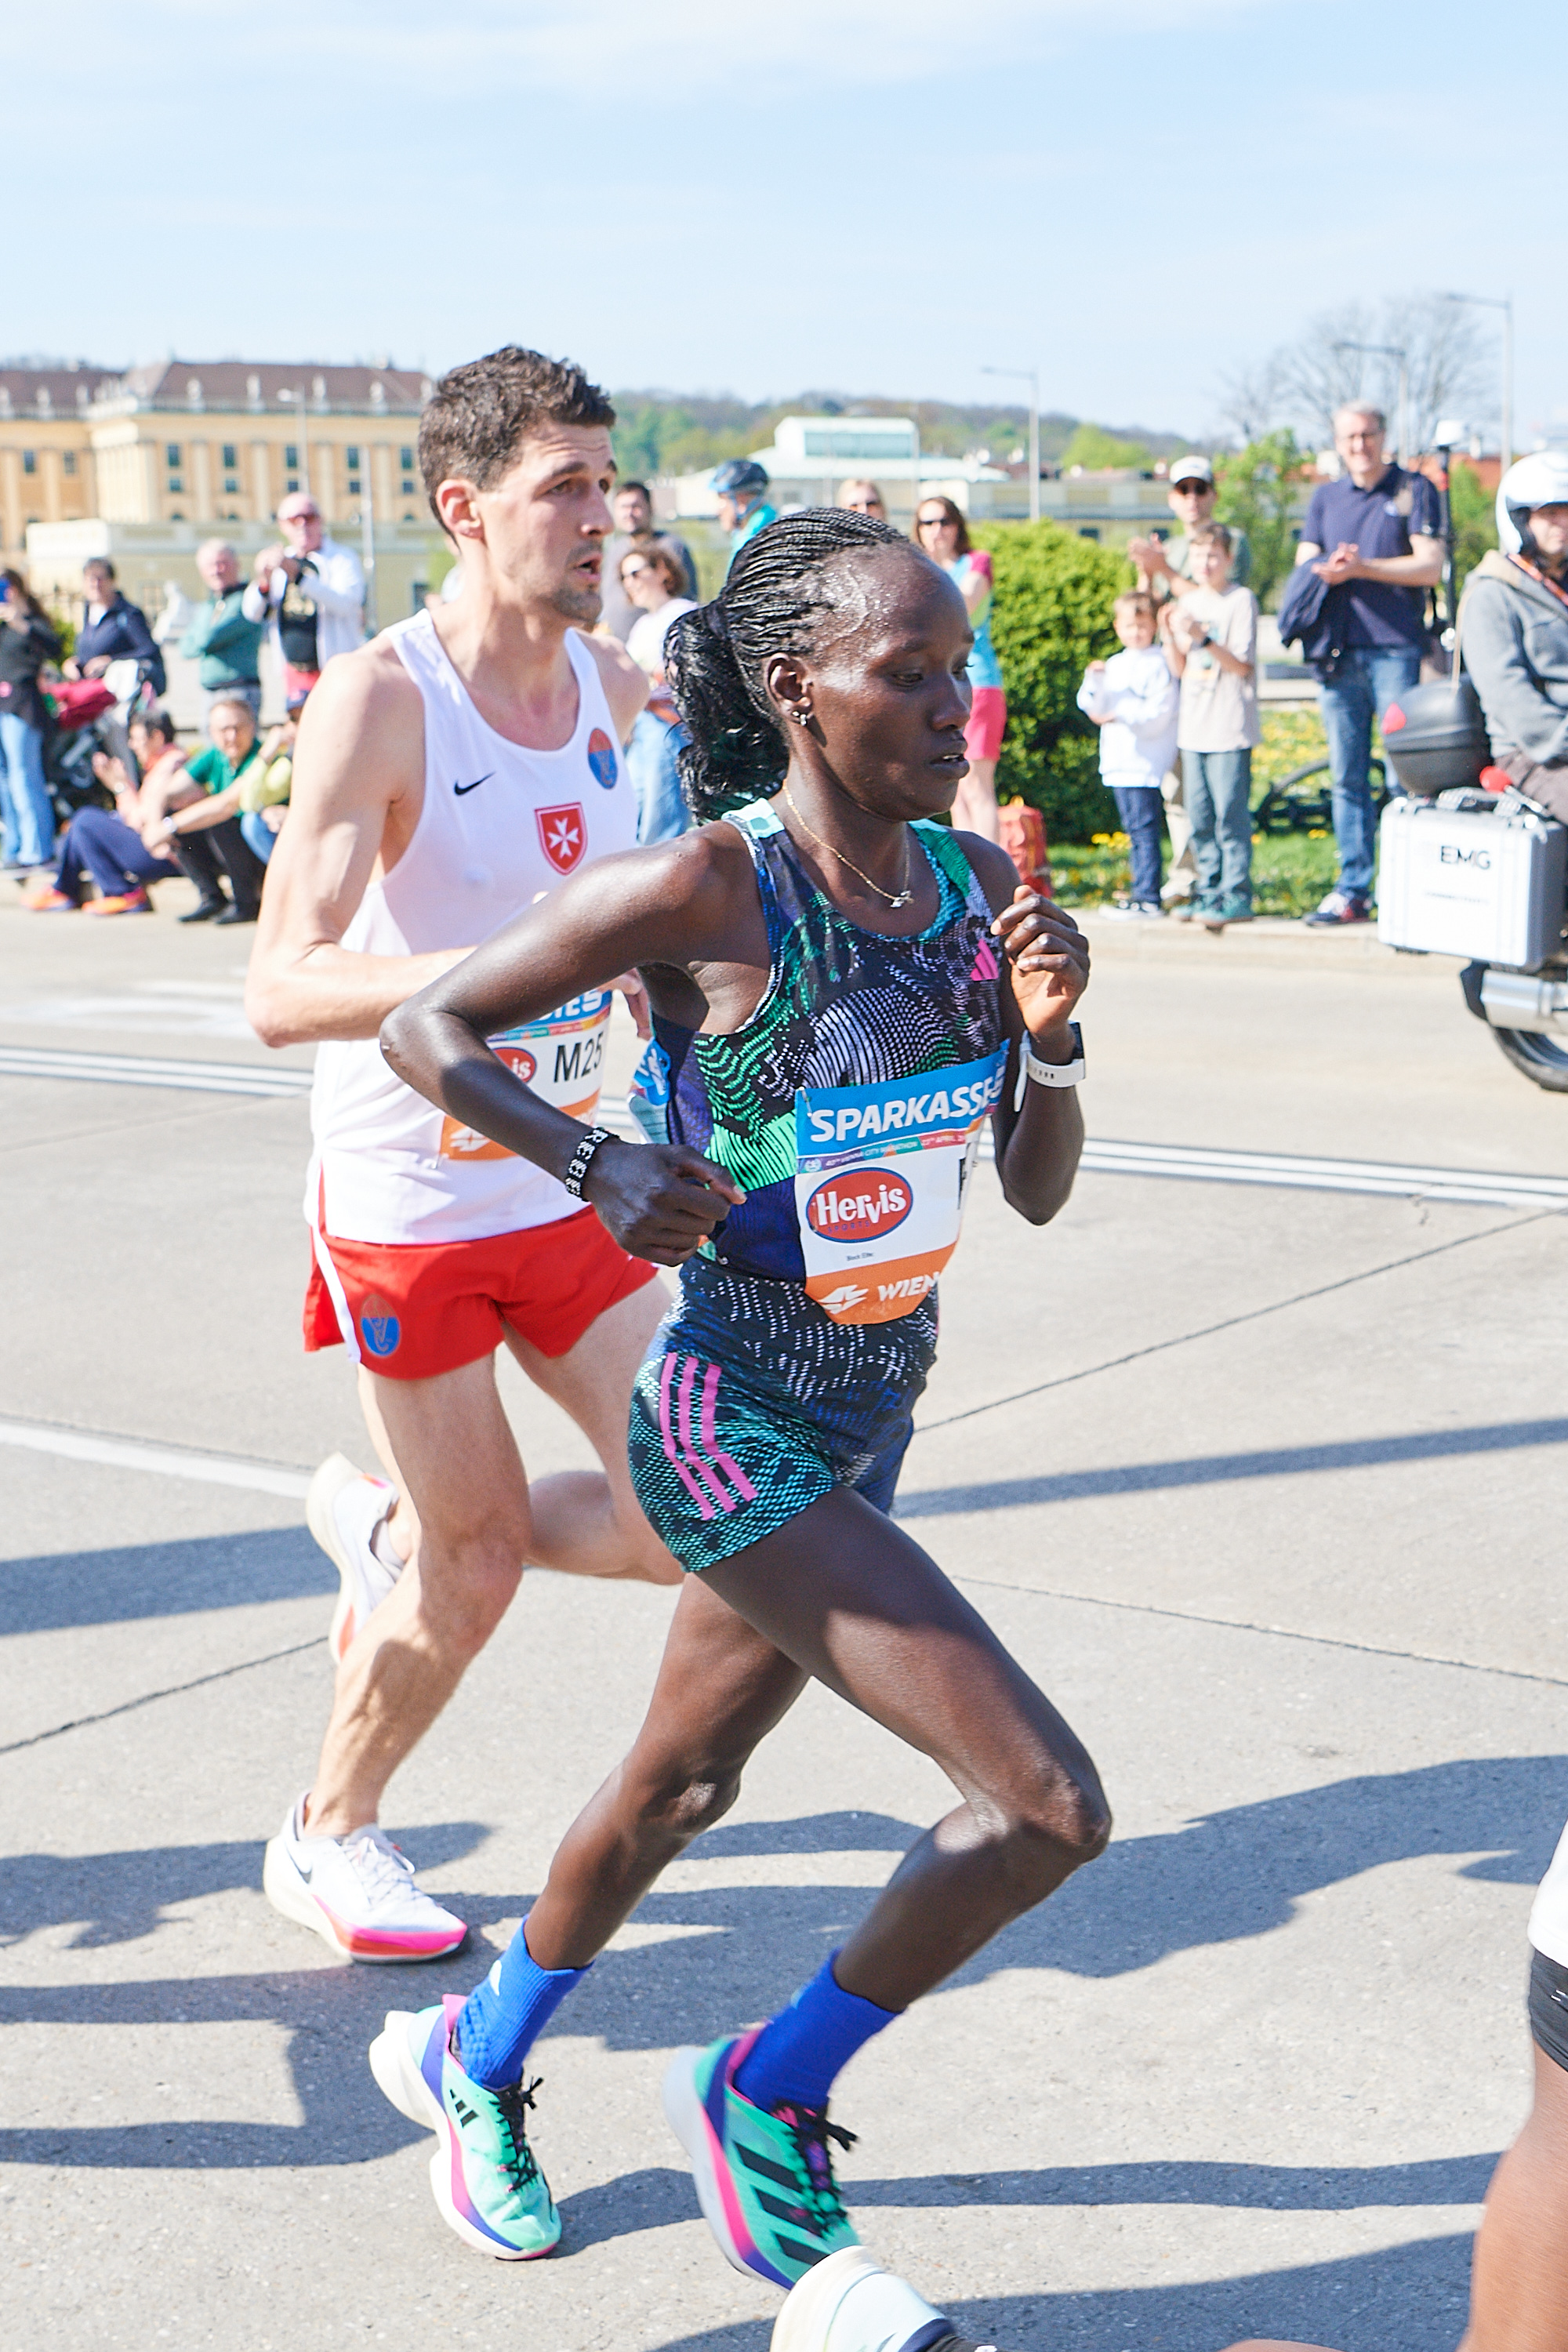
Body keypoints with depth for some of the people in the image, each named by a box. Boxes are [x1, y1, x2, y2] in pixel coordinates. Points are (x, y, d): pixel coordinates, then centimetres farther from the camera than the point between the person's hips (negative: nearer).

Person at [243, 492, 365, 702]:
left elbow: (346, 603, -21)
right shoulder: (277, 562, 14)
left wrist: (297, 575, -30)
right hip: (295, 674, 5)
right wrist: (263, 582, -15)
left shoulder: (343, 558, -1)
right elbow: (252, 614, 7)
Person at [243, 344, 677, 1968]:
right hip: (406, 1208, -6)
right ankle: (325, 1839, 30)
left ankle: (382, 1527, 27)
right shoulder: (378, 700, -19)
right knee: (475, 1565, 4)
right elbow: (278, 992, -28)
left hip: (565, 1190, 6)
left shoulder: (613, 682, 2)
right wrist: (492, 969, -41)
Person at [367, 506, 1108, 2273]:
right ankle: (764, 2094, 11)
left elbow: (1038, 1190, 7)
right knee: (1050, 1803, -12)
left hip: (865, 1423, 8)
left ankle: (468, 2068, 50)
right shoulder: (707, 889, -19)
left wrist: (1048, 1035, -11)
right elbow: (425, 1027, -10)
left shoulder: (971, 881, 0)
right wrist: (599, 1162, -23)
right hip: (735, 1434, -7)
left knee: (678, 1787, 25)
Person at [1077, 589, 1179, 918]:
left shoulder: (1158, 665, -7)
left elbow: (1157, 715, -14)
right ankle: (1141, 891, 20)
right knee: (1135, 829, 13)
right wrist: (1095, 679, -8)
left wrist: (1119, 714, -18)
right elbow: (1092, 706, 9)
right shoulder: (1115, 665, 16)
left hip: (1145, 762, -8)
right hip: (1118, 761, 8)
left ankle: (1148, 897, -9)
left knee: (1144, 828, -9)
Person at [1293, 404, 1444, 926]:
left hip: (1396, 650, -4)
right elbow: (1303, 568, 13)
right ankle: (1352, 889, 8)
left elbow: (1430, 567, -4)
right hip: (1338, 652, 4)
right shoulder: (1325, 498, 18)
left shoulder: (1414, 491, 4)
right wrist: (1328, 570, -10)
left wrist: (1361, 566, -10)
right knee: (1346, 776, 4)